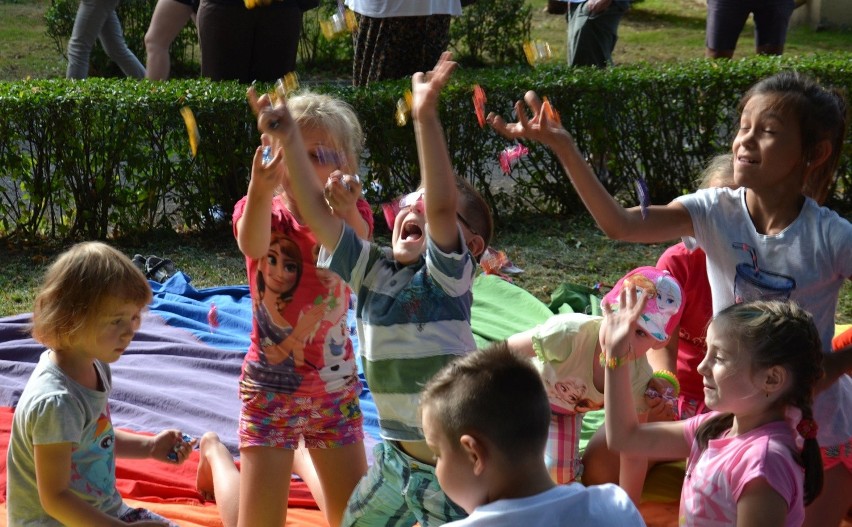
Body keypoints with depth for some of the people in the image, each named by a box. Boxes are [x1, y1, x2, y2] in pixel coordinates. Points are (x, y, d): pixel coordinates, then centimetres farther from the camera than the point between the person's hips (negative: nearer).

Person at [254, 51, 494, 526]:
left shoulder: (447, 273, -14)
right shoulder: (373, 269, 0)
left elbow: (442, 204, -31)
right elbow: (317, 211, -7)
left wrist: (426, 118, -39)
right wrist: (290, 141, -17)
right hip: (394, 457, 6)